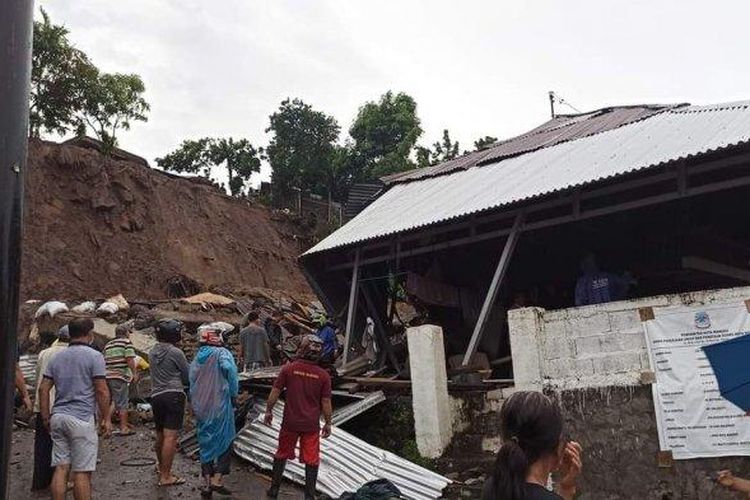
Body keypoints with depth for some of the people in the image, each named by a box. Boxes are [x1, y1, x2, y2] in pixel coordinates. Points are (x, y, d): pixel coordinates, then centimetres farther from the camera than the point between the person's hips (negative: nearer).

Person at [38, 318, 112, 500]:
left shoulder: (56, 357, 12)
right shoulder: (94, 356, -7)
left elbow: (43, 389, 11)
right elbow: (102, 391, -10)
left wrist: (46, 418, 17)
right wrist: (106, 419, -3)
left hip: (58, 417, 6)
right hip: (81, 419, -6)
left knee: (60, 469, 9)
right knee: (82, 472, -1)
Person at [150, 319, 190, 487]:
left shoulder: (152, 352, 11)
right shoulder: (176, 352, -8)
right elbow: (188, 375, -1)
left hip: (156, 396, 7)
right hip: (174, 395, -7)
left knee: (160, 435, 21)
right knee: (171, 436, -8)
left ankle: (161, 465, 40)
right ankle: (165, 476, -9)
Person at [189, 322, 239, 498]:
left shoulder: (197, 357, 9)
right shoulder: (221, 353, -9)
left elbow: (192, 383, 11)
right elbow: (229, 369, -28)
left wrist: (194, 406, 18)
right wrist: (233, 393, -15)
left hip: (201, 409, 6)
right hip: (220, 407, -6)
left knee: (206, 444, 14)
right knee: (225, 442, 7)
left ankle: (206, 483, 17)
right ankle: (217, 480, 3)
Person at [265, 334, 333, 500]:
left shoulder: (289, 368, -10)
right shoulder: (323, 375, -8)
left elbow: (275, 392, -5)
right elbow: (326, 403, -4)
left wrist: (268, 411, 10)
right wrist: (328, 423, 9)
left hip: (290, 422, 1)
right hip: (311, 425, -1)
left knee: (281, 455, 19)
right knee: (311, 460, 10)